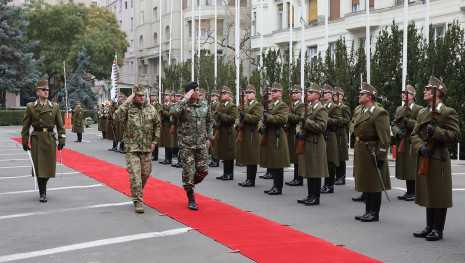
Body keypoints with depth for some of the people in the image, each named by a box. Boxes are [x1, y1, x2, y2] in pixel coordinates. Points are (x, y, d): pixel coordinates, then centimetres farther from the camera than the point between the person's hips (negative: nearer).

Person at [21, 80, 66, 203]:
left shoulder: (55, 107, 4)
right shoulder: (30, 107, 1)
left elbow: (60, 125, 5)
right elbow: (26, 126, 3)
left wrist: (62, 140, -2)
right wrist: (25, 142, 1)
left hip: (50, 139, 2)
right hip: (37, 139, -1)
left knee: (49, 166, 5)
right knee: (39, 166, -3)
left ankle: (43, 187, 31)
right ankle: (42, 193, 8)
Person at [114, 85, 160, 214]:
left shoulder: (150, 108, 5)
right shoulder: (128, 108, -5)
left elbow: (157, 125, 15)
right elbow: (117, 116, -25)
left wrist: (155, 141, 9)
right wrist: (127, 102, -22)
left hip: (147, 147, 4)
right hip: (132, 147, -4)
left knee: (146, 173, 13)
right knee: (135, 175, -7)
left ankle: (138, 192, 38)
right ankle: (138, 201, 1)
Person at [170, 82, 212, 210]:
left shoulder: (204, 106, 7)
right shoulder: (183, 105, -8)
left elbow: (208, 122, 19)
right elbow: (173, 112, -31)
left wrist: (209, 137, 14)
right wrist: (185, 99, -24)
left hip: (202, 144, 4)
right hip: (186, 145, -4)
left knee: (203, 170, 4)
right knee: (188, 172, 0)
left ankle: (189, 185, 33)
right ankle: (191, 199, 13)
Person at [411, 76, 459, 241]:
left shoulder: (448, 112, -6)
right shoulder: (422, 113, 13)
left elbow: (454, 136, -12)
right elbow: (414, 134, 9)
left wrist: (436, 131, -24)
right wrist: (420, 147, -10)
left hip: (439, 159, -6)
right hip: (424, 159, 6)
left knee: (439, 196, 0)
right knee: (428, 194, 13)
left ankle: (438, 230, 8)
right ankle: (429, 227, 22)